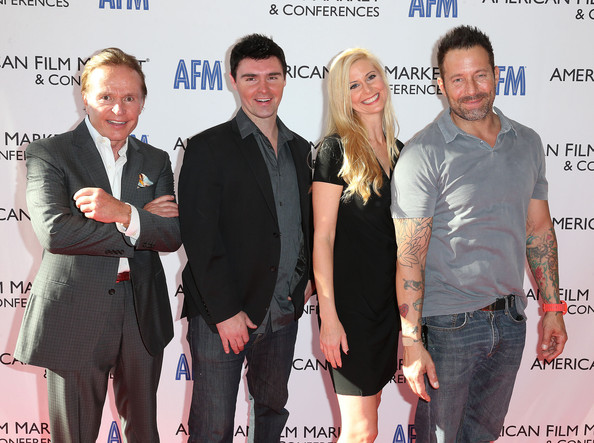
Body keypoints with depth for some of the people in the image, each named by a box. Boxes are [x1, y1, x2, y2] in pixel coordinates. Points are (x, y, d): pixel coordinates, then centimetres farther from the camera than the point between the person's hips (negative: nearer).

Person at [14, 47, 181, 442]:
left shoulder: (156, 162, 9)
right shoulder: (49, 153, -5)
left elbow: (173, 235, -4)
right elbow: (53, 231, -20)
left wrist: (124, 213, -23)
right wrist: (142, 223, -15)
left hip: (143, 317, 4)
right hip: (75, 318, -4)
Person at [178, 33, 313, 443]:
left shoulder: (301, 150, 10)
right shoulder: (208, 149, -8)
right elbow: (200, 238, -13)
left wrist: (309, 277, 4)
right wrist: (225, 312, -16)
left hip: (284, 314, 5)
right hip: (221, 317, -5)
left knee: (273, 410, 19)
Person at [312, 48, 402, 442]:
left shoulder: (398, 151, 11)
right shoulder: (336, 149, -8)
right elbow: (323, 237, -12)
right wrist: (329, 316, -16)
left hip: (390, 301, 6)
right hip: (350, 301, -6)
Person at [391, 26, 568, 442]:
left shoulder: (528, 143, 6)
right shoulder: (424, 154, -12)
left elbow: (539, 229, 13)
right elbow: (409, 255, -14)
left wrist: (553, 308, 10)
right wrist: (412, 343, -17)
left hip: (510, 320, 5)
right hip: (448, 325, -5)